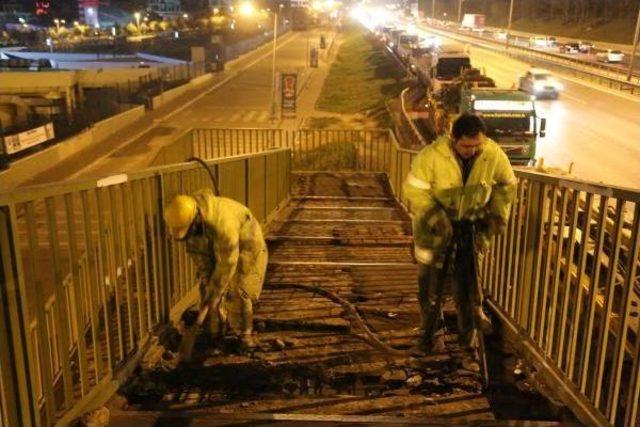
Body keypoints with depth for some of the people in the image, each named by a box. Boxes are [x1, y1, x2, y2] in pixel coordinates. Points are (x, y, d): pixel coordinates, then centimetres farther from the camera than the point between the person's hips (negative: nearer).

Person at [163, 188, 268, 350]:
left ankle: (244, 333, 4)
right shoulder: (186, 219, -23)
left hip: (244, 245, -6)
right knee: (209, 287, 2)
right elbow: (197, 252, -11)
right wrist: (205, 282, -15)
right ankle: (217, 331, 18)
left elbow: (227, 263, -35)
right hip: (215, 247, 6)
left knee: (237, 291, -13)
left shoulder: (221, 223, -44)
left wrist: (214, 294, -27)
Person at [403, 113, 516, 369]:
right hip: (435, 226, -1)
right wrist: (436, 218, -29)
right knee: (431, 283, 9)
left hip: (472, 227, 2)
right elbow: (415, 190, -19)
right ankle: (432, 333, 31)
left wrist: (499, 214, -13)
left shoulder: (494, 155, -16)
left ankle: (468, 343, 22)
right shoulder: (432, 155, -25)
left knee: (468, 287, 8)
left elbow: (507, 185, 0)